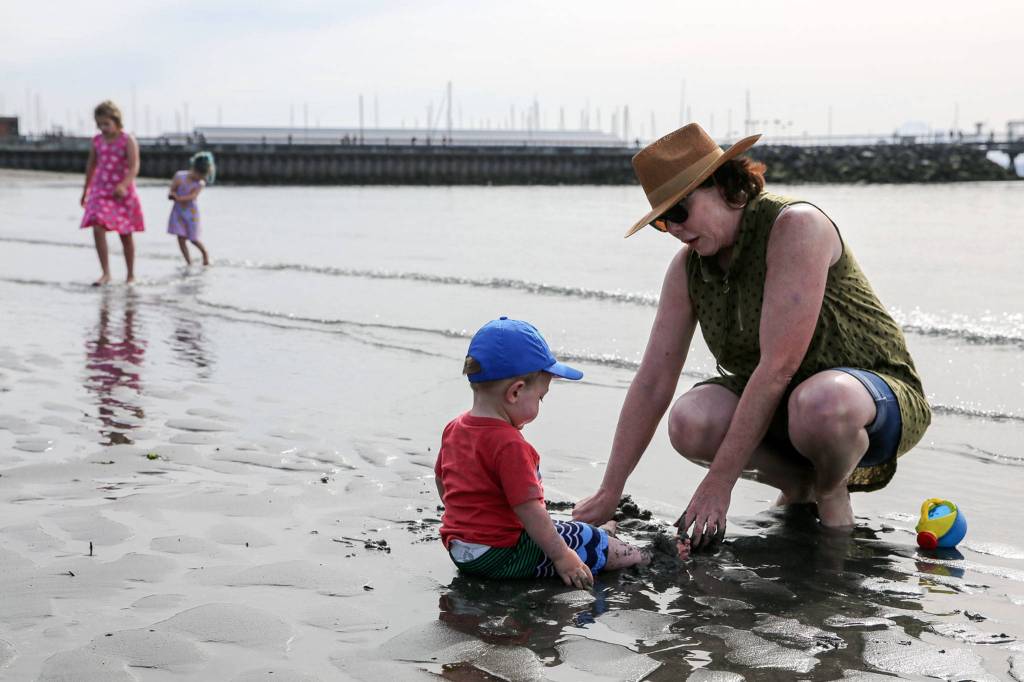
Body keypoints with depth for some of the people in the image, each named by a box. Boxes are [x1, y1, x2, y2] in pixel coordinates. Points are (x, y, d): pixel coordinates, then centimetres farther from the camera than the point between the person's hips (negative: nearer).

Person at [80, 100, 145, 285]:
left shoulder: (128, 141, -10)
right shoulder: (97, 141, 3)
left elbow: (134, 167, -21)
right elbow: (91, 166, 16)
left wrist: (123, 185, -38)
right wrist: (85, 191, 23)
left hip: (123, 193, -3)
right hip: (101, 192, 3)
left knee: (125, 235, 7)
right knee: (97, 229, -15)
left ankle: (131, 274, 22)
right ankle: (106, 273, -11)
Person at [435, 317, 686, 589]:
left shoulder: (453, 429, 4)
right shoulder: (509, 444, -26)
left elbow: (441, 482, 18)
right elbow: (528, 508, -27)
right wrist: (562, 557, -20)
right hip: (501, 556, -10)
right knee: (595, 544, 1)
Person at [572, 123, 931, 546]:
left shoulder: (795, 226, -23)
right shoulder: (687, 267, -1)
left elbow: (778, 367, -29)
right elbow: (653, 381, -1)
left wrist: (719, 482, -29)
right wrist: (608, 493, -5)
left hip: (877, 393, -6)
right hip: (777, 404, 6)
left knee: (818, 404, -41)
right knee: (689, 422, -24)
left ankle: (832, 492, -6)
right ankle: (798, 484, 4)